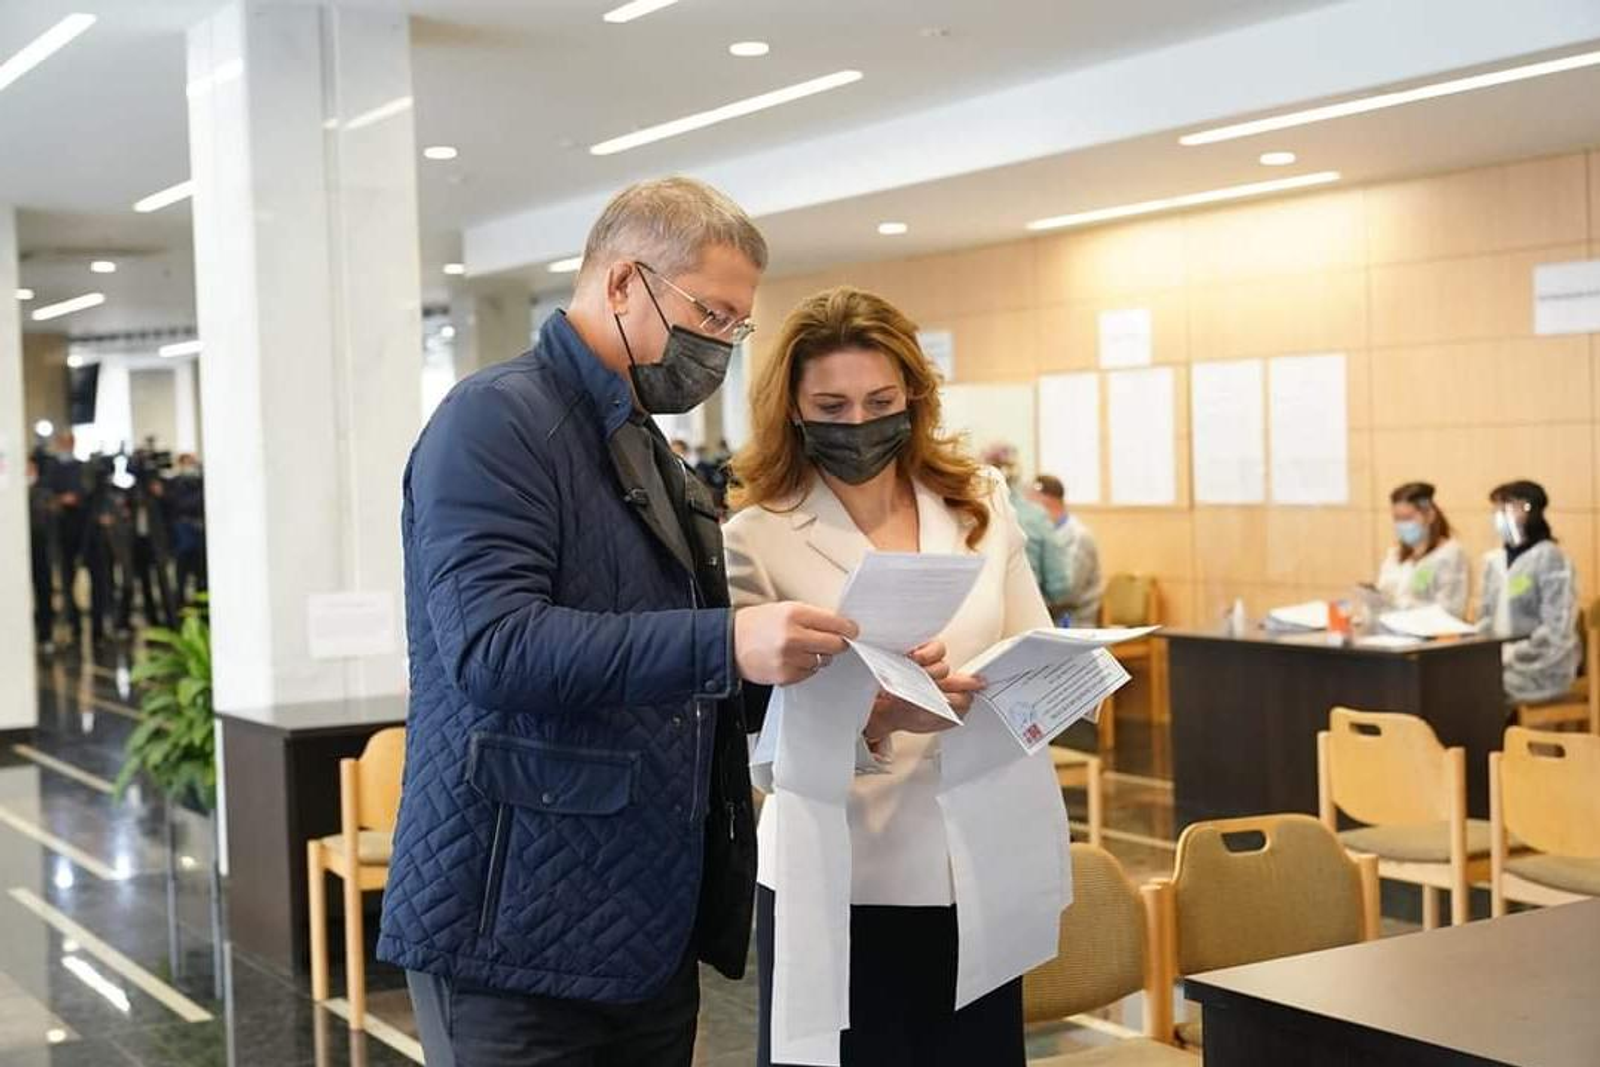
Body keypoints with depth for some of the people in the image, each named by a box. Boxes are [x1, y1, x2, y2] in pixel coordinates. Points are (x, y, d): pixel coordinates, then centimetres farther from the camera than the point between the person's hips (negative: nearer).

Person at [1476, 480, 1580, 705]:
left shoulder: (1550, 558, -8)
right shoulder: (1493, 560, 13)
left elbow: (1556, 632, -15)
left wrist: (1511, 655, -17)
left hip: (1539, 670, -6)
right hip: (1498, 661, 6)